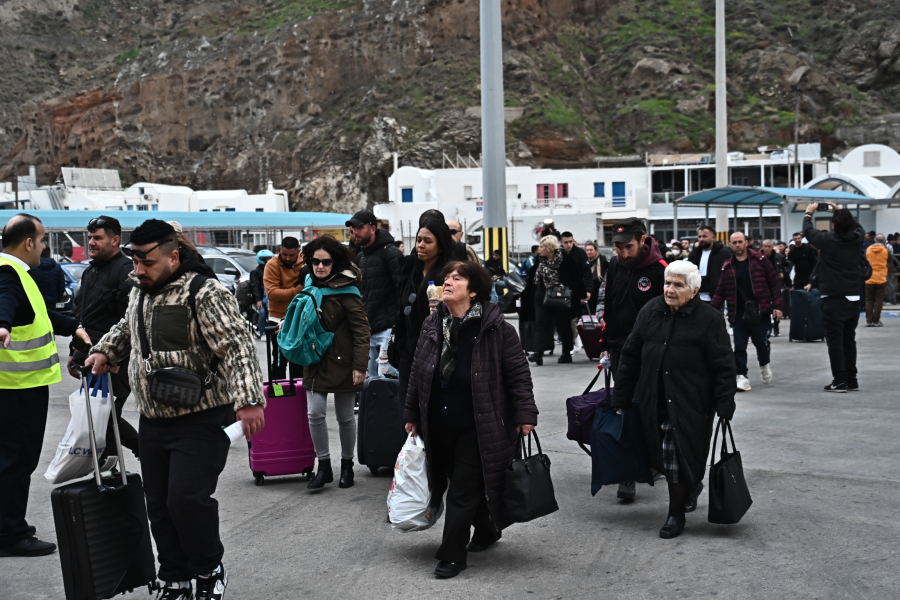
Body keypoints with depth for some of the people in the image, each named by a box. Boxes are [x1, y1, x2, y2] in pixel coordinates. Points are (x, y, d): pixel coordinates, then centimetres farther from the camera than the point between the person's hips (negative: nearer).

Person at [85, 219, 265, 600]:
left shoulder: (205, 294, -17)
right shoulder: (140, 290, 10)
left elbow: (238, 347, -25)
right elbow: (128, 329, 32)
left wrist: (248, 400, -35)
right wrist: (105, 352, 16)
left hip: (200, 421, -8)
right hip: (153, 420, 8)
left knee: (187, 499, -14)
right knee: (158, 504, 10)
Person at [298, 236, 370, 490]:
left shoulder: (345, 289, -14)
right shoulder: (312, 284, 8)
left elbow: (361, 329, -16)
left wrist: (360, 365, -20)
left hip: (342, 362, -5)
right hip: (316, 361, 6)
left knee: (345, 417, 7)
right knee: (315, 414, -3)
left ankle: (347, 465, 25)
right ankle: (323, 467, 10)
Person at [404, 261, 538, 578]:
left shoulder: (495, 328, -11)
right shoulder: (432, 326, 4)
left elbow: (519, 373, -8)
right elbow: (417, 374, 12)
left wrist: (525, 415, -11)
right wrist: (412, 416, 13)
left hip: (478, 427, -5)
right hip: (439, 426, 6)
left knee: (463, 490, -3)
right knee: (467, 483, 17)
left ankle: (452, 555, 6)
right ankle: (487, 530, 40)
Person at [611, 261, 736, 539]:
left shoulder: (709, 318, -7)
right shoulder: (651, 311, 6)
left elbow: (723, 366, -6)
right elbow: (630, 356, 11)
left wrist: (725, 407, -12)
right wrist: (621, 398, 11)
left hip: (691, 404, -5)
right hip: (654, 401, 5)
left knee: (680, 457, -3)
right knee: (664, 455, 11)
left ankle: (676, 514, 14)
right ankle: (692, 486, 41)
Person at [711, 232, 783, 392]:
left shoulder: (760, 260, -1)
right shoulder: (728, 266, 7)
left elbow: (774, 283, -1)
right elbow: (721, 292, 7)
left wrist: (777, 305, -8)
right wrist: (712, 309, -7)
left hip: (759, 311, -2)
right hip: (738, 314, 2)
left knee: (761, 342, 6)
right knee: (739, 347, -2)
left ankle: (764, 365, 36)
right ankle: (742, 376, 4)